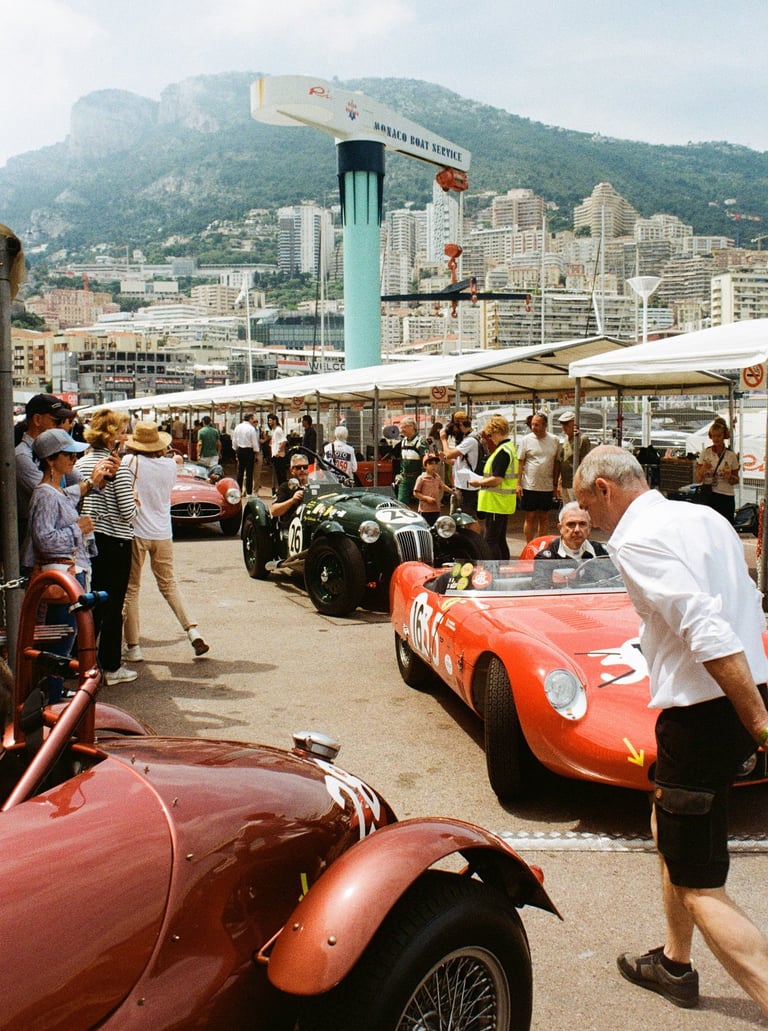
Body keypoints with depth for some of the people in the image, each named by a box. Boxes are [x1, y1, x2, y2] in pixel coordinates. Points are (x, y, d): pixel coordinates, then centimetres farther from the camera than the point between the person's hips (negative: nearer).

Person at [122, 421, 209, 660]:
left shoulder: (131, 461, -10)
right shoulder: (170, 465, 2)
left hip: (136, 532, -4)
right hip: (163, 533, 4)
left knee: (131, 588, 7)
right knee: (169, 584, 18)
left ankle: (133, 647, 7)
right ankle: (193, 631, 6)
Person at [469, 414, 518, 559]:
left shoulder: (502, 451, -18)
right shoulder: (509, 447, 15)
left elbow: (496, 480, -23)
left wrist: (479, 483, -9)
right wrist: (483, 480, 15)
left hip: (496, 504, -10)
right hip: (502, 503, 10)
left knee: (491, 541, -7)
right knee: (500, 540, 16)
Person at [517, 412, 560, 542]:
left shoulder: (554, 440, 2)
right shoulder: (526, 440, -3)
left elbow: (557, 463, 8)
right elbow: (520, 463, -1)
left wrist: (555, 484, 5)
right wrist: (518, 484, -7)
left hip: (547, 486, 2)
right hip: (529, 486, -2)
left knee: (544, 517, 9)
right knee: (530, 517, 4)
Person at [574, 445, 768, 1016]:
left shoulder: (635, 540, -15)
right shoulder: (707, 517, 12)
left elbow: (709, 632, -25)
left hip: (702, 711, -10)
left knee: (700, 887, 1)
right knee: (668, 825, 27)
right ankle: (675, 965, 43)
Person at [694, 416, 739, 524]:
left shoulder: (732, 455, 2)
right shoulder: (705, 453, 1)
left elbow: (736, 480, 10)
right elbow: (697, 479, 0)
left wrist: (730, 477, -12)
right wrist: (703, 470, -19)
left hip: (726, 496, 0)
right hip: (707, 495, 0)